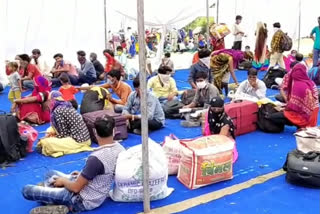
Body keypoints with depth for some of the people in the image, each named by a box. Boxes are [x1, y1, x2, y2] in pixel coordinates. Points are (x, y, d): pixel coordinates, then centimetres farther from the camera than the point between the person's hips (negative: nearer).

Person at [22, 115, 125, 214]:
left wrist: (63, 181, -1)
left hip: (82, 201, -9)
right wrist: (83, 175, 15)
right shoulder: (120, 148, -7)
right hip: (97, 195, 9)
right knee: (50, 174, 23)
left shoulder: (96, 158, -32)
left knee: (26, 190, -6)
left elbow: (75, 188, -21)